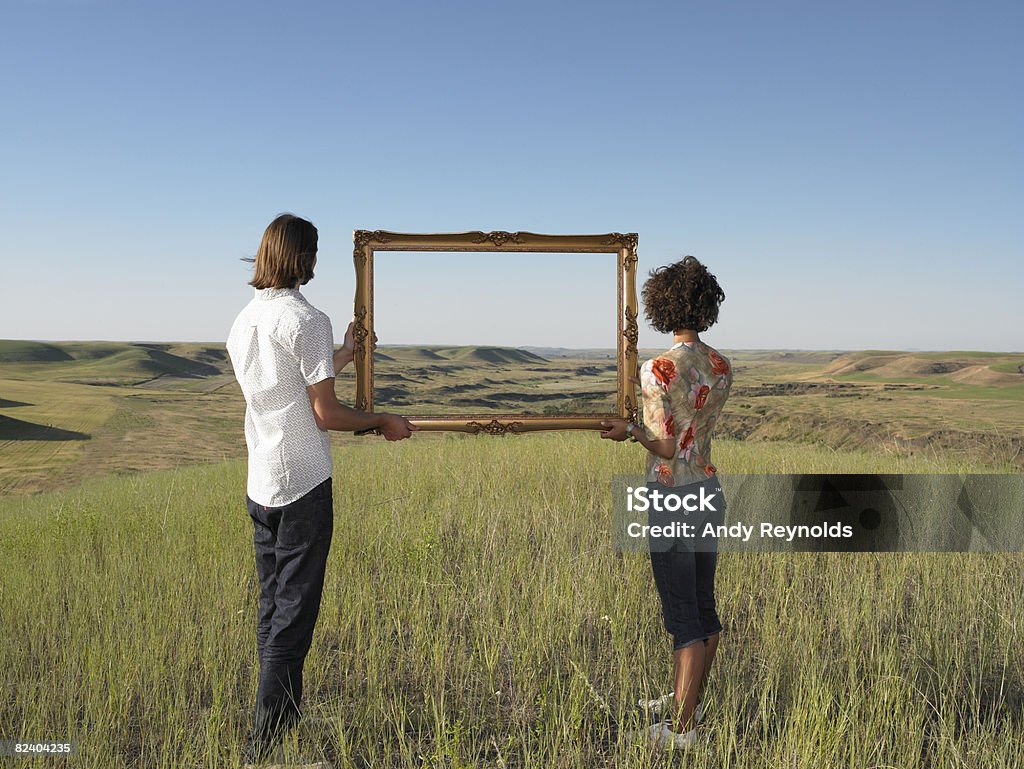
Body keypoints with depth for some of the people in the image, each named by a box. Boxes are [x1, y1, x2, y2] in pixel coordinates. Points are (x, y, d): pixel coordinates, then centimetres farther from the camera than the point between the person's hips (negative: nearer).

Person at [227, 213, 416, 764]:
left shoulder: (243, 322, 10)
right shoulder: (306, 320, -13)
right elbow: (326, 414, -14)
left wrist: (342, 356, 29)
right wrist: (382, 423, 1)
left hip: (259, 485, 8)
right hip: (303, 484, -8)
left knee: (271, 606, 16)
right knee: (294, 614, -1)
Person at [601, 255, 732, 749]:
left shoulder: (658, 369, -18)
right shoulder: (721, 367, 4)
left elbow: (666, 447, -18)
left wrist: (630, 430, -4)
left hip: (672, 497, -7)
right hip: (710, 491, 7)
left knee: (683, 616, 0)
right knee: (703, 607, 18)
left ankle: (682, 729, 12)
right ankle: (688, 699, 35)